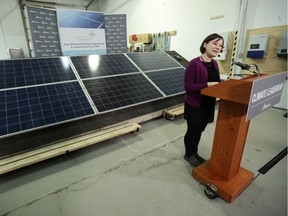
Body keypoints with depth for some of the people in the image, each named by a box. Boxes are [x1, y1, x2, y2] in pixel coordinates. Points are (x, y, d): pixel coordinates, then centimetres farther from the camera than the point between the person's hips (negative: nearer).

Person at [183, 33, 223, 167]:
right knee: (192, 131, 10)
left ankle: (195, 153, 42)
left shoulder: (214, 64, 6)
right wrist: (207, 84, -27)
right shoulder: (194, 64, -19)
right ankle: (188, 154, 34)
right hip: (195, 105, -7)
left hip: (208, 104, 8)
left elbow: (216, 82, 15)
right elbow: (188, 86, -21)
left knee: (199, 131, 21)